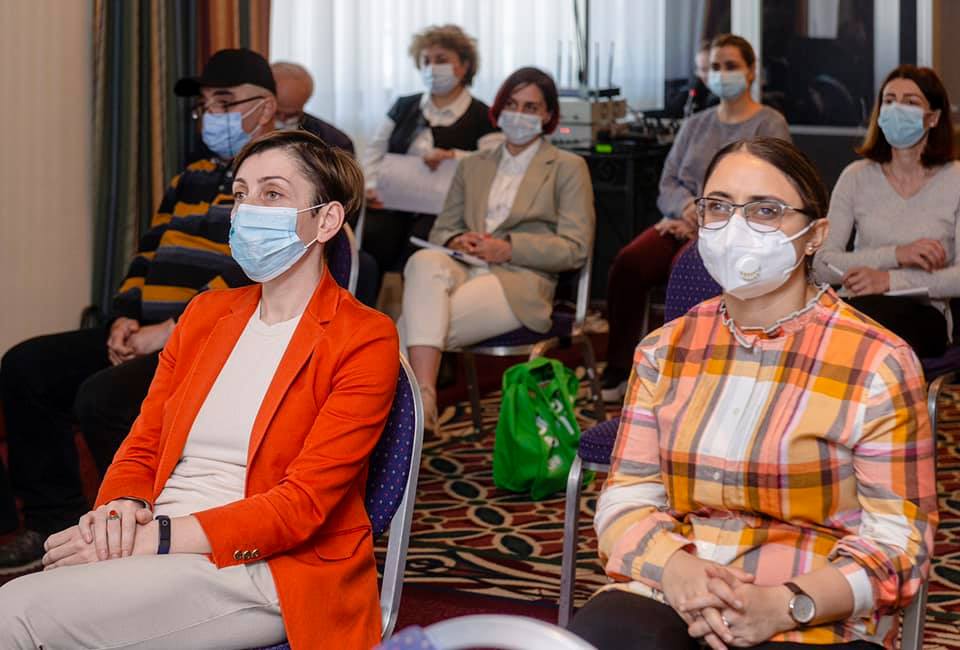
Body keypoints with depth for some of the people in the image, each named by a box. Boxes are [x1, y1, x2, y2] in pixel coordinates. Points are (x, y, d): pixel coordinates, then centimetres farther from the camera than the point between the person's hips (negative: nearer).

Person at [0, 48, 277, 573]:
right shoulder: (193, 179, 22)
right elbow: (149, 253, 24)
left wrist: (172, 329, -21)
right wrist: (126, 318, 4)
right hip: (153, 336, 9)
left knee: (103, 398, -30)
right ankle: (55, 520, 8)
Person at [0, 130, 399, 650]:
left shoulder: (365, 340, -3)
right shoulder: (205, 314, 18)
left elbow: (301, 506, -11)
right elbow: (140, 449, 16)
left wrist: (157, 538, -19)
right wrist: (122, 509, -9)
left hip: (273, 569, -5)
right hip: (154, 545, 6)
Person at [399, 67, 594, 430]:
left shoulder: (567, 168, 13)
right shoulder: (472, 166, 27)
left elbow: (576, 249, 2)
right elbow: (441, 229, 24)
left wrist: (508, 248, -9)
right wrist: (456, 241, -3)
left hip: (519, 282, -4)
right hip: (464, 271, 4)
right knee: (424, 261, -36)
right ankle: (423, 396, -48)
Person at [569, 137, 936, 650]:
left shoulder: (878, 363, 0)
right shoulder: (664, 350, 13)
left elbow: (896, 540, -3)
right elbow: (626, 497, 8)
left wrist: (786, 606, -19)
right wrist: (675, 570, -14)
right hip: (666, 595, 2)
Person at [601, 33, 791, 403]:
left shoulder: (769, 125, 6)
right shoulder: (695, 125, 24)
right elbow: (668, 183, 15)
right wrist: (688, 207, -8)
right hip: (685, 224, 5)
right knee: (628, 261, -26)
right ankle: (617, 369, -20)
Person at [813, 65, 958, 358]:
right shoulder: (857, 177, 7)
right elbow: (823, 264, -2)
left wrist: (891, 280, -21)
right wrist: (897, 254, -15)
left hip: (924, 315, -2)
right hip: (864, 308, 2)